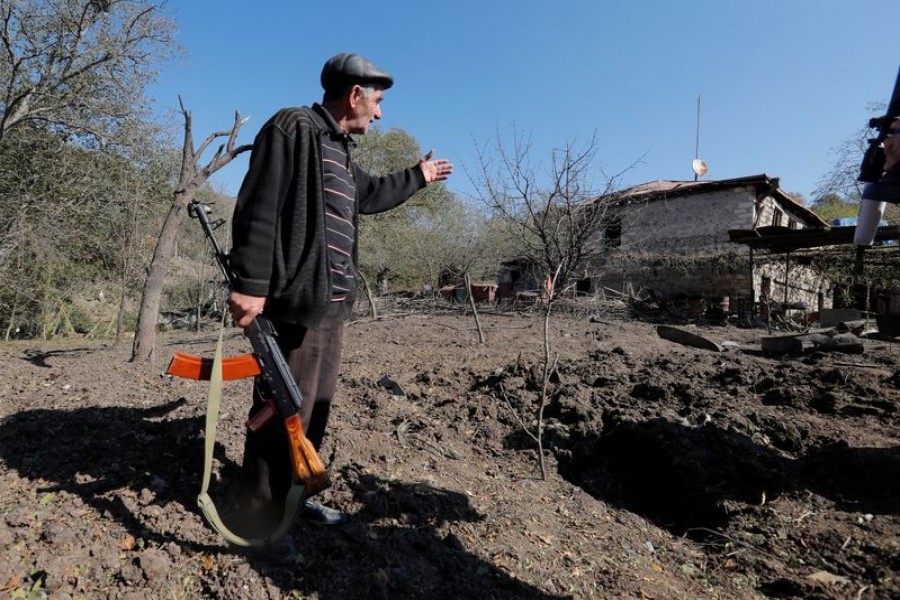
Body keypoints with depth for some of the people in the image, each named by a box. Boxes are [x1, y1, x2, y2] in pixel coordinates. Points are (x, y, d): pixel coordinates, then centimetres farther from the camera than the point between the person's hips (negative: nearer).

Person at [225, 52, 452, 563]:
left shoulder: (340, 151, 21)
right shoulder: (293, 128, -8)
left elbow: (369, 195, 37)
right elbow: (258, 208, -16)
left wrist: (418, 177, 47)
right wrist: (250, 283, -23)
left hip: (333, 302, 10)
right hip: (296, 299, -10)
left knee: (316, 403, 16)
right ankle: (261, 515, 15)